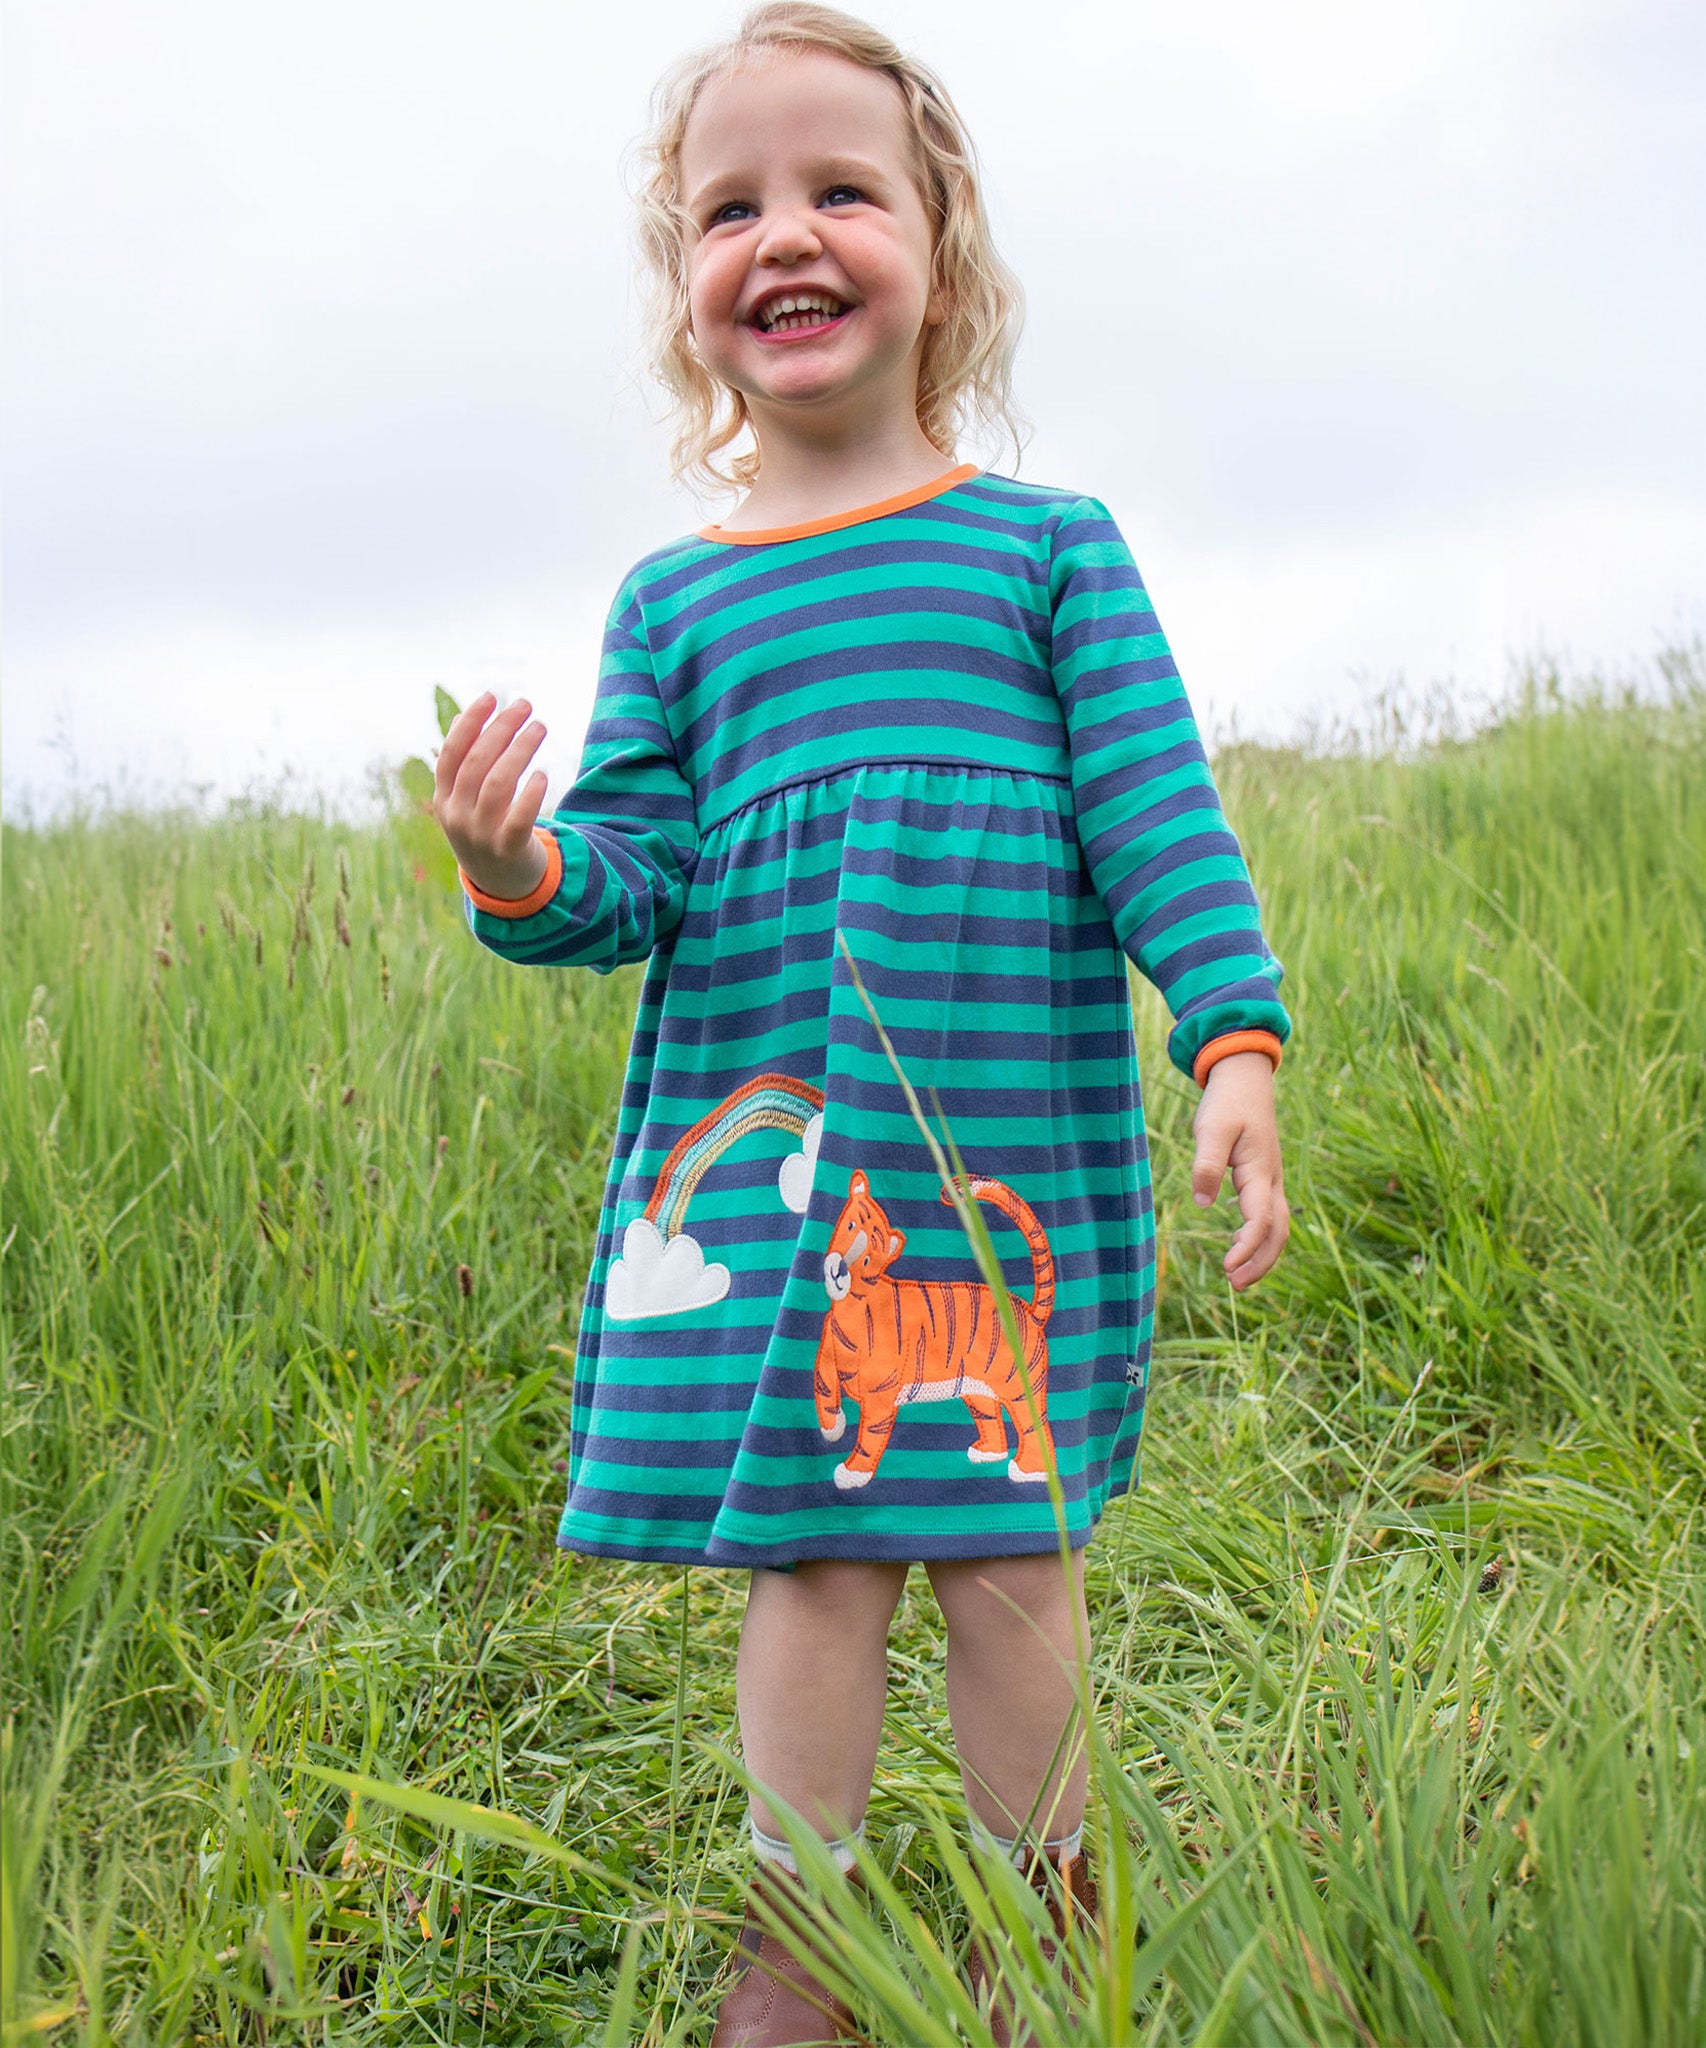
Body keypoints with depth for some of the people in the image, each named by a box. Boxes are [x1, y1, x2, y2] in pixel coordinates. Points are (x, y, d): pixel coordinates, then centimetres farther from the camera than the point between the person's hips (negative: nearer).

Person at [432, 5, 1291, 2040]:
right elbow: (635, 856, 6)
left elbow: (1159, 815, 1)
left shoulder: (1048, 546, 5)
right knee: (809, 1556, 6)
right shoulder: (675, 597, 10)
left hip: (1012, 1131, -1)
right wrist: (527, 879, -16)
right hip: (758, 1149, 2)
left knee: (1009, 1546, 5)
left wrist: (1237, 1048, -8)